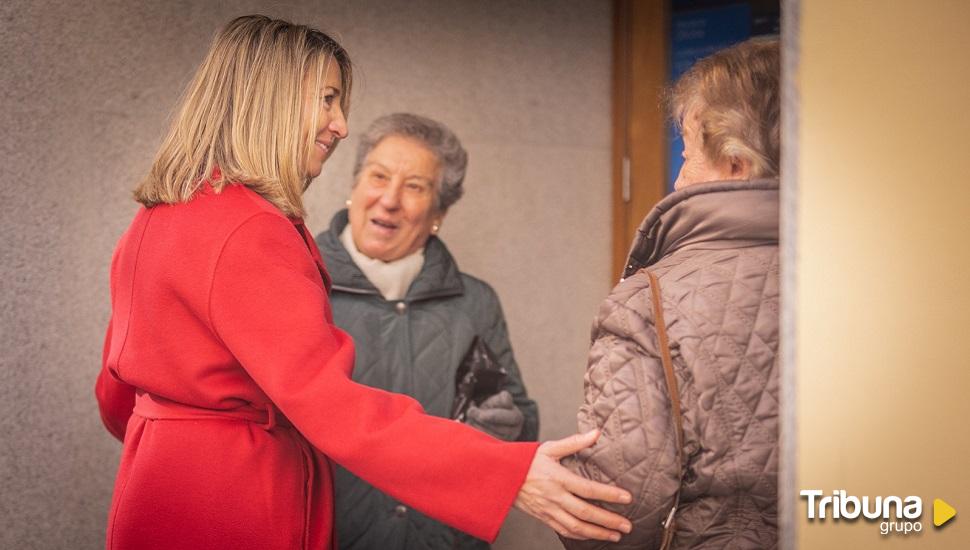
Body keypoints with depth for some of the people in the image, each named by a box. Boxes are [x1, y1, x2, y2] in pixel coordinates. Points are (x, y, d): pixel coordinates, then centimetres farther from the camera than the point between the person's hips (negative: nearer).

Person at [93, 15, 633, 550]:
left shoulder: (155, 219, 8)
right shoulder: (249, 232, -21)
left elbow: (118, 394, 15)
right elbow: (329, 403, -30)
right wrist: (511, 472, -36)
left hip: (160, 497, 9)